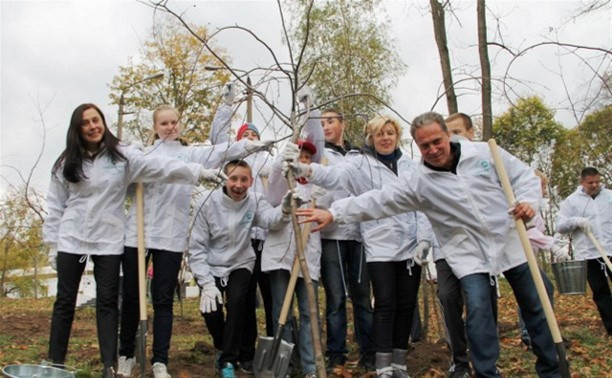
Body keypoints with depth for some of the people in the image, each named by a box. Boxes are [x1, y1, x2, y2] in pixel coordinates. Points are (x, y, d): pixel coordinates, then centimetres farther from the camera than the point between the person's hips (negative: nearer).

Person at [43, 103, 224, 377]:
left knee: (107, 302, 2)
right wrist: (53, 243, 4)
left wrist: (199, 172, -20)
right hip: (71, 240, 1)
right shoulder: (66, 163, 4)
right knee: (65, 301, 8)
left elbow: (161, 167, -11)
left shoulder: (122, 156, -1)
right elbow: (56, 206, 6)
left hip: (109, 241, -1)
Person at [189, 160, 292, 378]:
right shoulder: (208, 202, -14)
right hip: (210, 266, 0)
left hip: (240, 264, 0)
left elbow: (270, 219, -33)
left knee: (236, 301, -23)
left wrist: (285, 211, -57)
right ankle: (224, 348, 19)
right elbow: (197, 246, -11)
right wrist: (207, 283, -19)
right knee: (211, 309, -14)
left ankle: (228, 360, -5)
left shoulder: (255, 201, -10)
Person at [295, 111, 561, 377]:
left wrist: (528, 200, -18)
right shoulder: (418, 183, -8)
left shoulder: (485, 153, -6)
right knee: (479, 312, -15)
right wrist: (334, 213, -23)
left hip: (513, 244, 2)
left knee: (535, 307, 12)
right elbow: (377, 201, -14)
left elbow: (524, 175, 2)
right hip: (471, 256, -1)